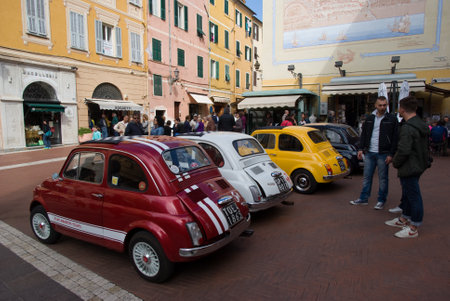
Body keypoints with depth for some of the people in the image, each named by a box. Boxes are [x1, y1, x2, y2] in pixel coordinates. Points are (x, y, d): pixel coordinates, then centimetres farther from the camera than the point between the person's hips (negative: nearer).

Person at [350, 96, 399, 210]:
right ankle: (363, 199, 20)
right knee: (367, 177, 10)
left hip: (383, 154, -4)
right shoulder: (370, 118, 9)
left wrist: (391, 154, -11)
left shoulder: (392, 119, -3)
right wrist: (361, 149, 6)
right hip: (369, 153, 4)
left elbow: (395, 138, -5)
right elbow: (364, 135, 14)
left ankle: (381, 201, 17)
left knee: (383, 179, 6)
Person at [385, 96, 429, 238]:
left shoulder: (407, 128, -23)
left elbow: (403, 150, -27)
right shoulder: (422, 125, 11)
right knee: (407, 193, 20)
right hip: (419, 166, 10)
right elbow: (426, 147, 19)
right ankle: (404, 219, 35)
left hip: (409, 168, -10)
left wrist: (395, 163, -10)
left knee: (413, 195, -2)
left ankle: (413, 228, 9)